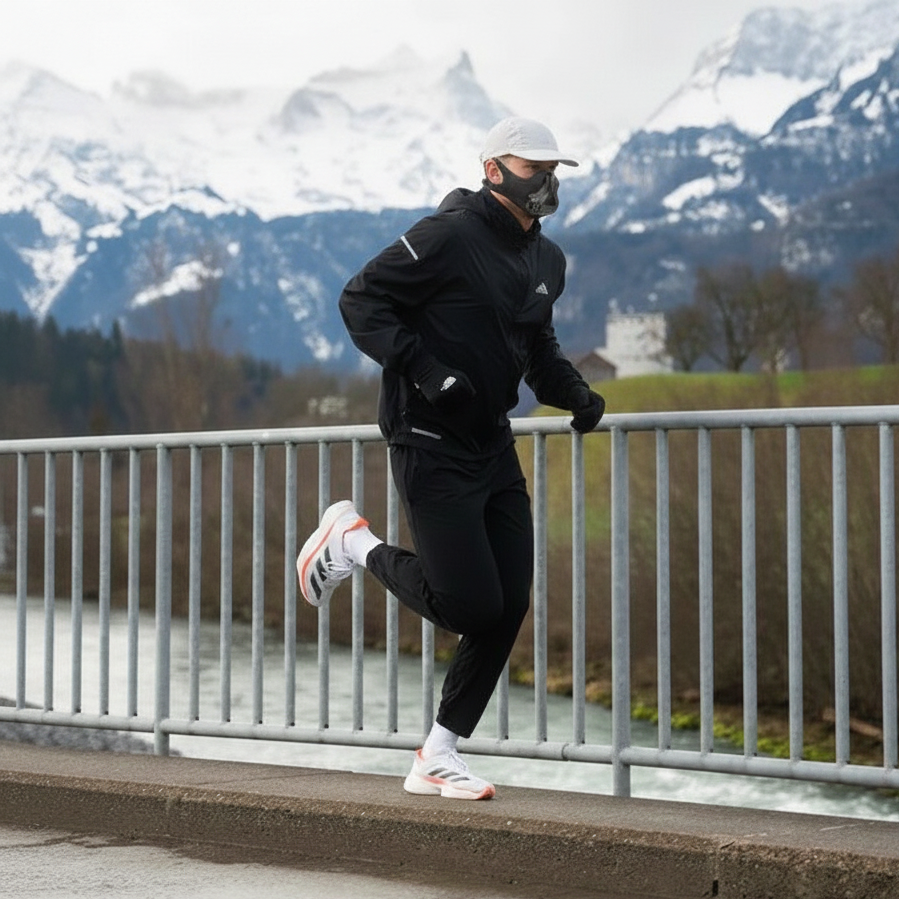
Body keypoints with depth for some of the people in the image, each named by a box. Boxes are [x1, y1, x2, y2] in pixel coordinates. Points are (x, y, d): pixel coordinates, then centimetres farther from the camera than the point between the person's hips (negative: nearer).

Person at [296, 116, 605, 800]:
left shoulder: (546, 260, 12)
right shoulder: (449, 235, -14)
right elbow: (361, 301, -14)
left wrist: (573, 392, 8)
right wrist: (425, 370, -24)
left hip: (494, 447, 8)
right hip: (431, 448, -8)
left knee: (509, 607, 2)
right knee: (470, 606, -12)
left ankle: (439, 757, 14)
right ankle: (354, 545, 14)